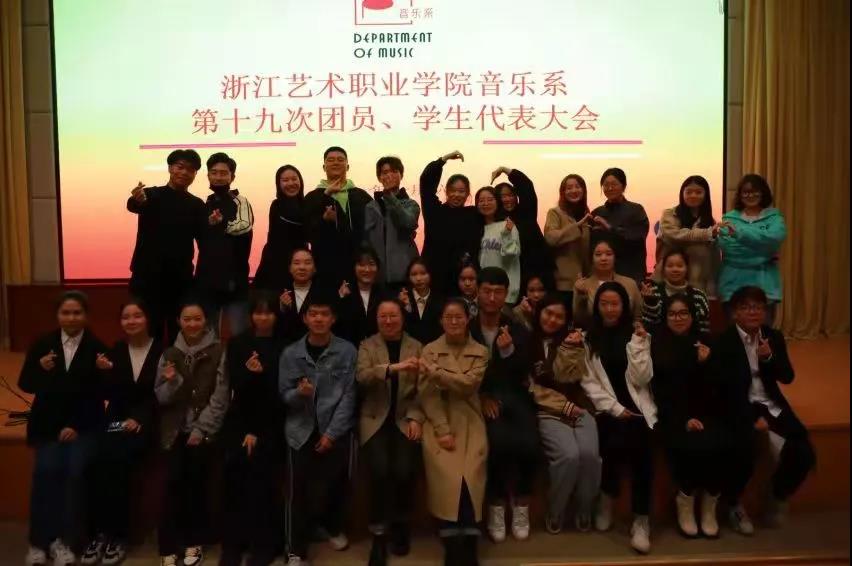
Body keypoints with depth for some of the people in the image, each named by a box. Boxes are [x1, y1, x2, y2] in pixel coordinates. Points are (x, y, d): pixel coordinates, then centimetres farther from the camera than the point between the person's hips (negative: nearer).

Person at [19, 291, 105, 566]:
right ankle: (40, 540, -8)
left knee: (75, 469, -23)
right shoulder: (42, 344, 4)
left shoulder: (96, 348, -4)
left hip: (84, 424, -2)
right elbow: (25, 384, 5)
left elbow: (99, 394, -5)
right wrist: (41, 369, -16)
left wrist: (76, 426, -13)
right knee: (46, 469, -21)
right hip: (48, 422, 2)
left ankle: (66, 540, -10)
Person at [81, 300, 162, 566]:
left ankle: (118, 535, -16)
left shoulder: (161, 351, -2)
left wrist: (140, 419, -16)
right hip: (117, 418, 3)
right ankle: (99, 533, -16)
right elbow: (109, 395, 4)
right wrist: (105, 372, -14)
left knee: (118, 461, -28)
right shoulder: (115, 351, 10)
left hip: (146, 421, -3)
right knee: (101, 460, -26)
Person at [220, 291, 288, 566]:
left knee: (263, 480, -14)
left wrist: (258, 432, -4)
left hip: (271, 425, -2)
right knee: (236, 479, -11)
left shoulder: (284, 346, 0)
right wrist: (249, 373, -20)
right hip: (239, 422, 2)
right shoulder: (237, 343, 8)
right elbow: (235, 386, 1)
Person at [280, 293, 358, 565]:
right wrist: (299, 393, -20)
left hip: (336, 430, 0)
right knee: (299, 490, -3)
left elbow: (348, 396, -5)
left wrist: (332, 433, -10)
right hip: (301, 431, 1)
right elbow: (284, 395, 2)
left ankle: (333, 527, 36)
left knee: (335, 485, 6)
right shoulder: (290, 354, 2)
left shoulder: (347, 351, -3)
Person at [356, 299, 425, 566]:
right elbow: (362, 377, -13)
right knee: (380, 470, -25)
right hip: (376, 419, 0)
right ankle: (379, 534, -6)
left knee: (404, 471, -22)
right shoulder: (367, 345, 6)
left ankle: (401, 523, 8)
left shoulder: (417, 347, 9)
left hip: (405, 418, 1)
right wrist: (393, 368, -28)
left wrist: (416, 418, -11)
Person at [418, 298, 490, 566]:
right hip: (438, 422, 0)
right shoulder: (430, 350, 10)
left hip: (469, 422, 1)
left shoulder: (480, 352, 11)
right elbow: (427, 394, -1)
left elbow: (468, 384, -7)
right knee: (447, 477, -21)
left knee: (470, 477, -20)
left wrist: (435, 371, -9)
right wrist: (443, 430, -12)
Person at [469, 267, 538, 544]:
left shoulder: (518, 330, 6)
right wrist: (482, 396, -10)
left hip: (512, 397, 2)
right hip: (480, 399, -2)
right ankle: (496, 505, -5)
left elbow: (520, 377, -2)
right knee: (499, 442, -29)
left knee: (529, 443, -25)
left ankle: (520, 503, 2)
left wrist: (508, 351, -20)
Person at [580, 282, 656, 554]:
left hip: (637, 407, 0)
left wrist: (639, 343, -11)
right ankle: (607, 500, 3)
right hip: (608, 410, 0)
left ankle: (641, 520, -12)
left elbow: (642, 379, -3)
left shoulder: (635, 334, 7)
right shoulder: (588, 337, 7)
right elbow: (589, 382, 1)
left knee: (640, 449, -28)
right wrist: (616, 409, -8)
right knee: (617, 444, -28)